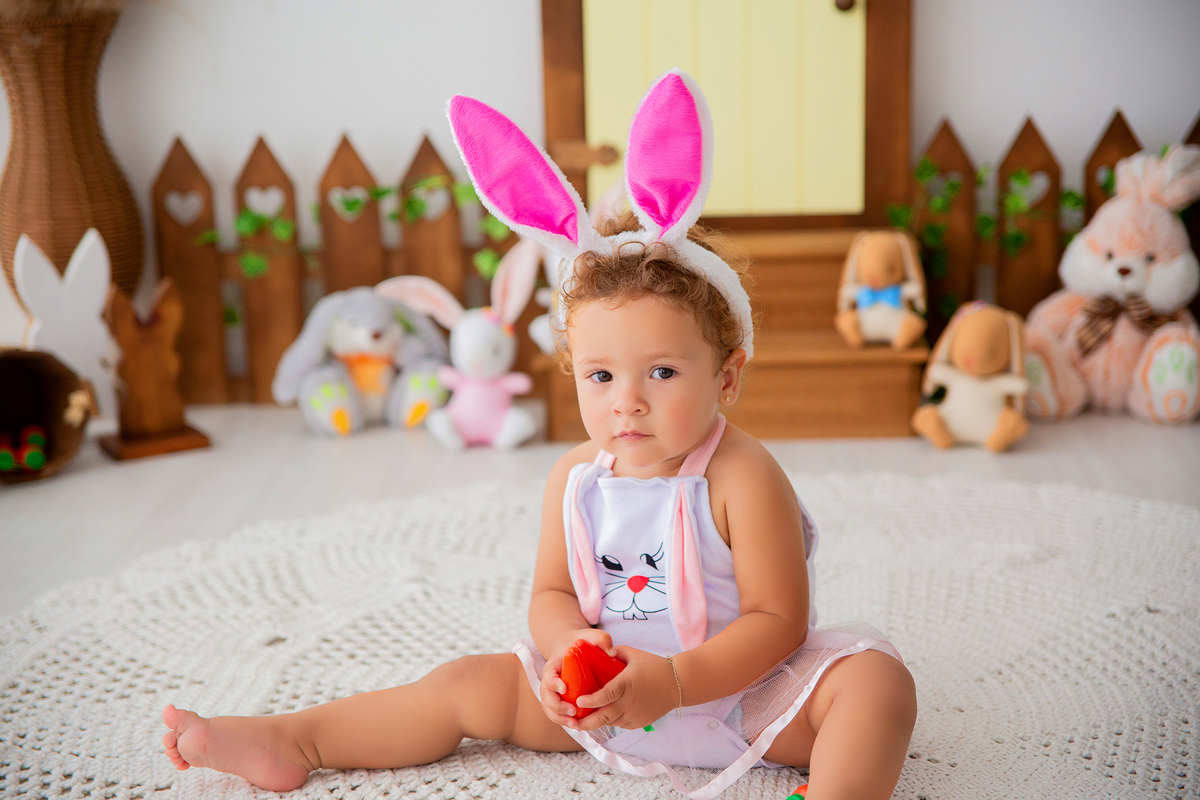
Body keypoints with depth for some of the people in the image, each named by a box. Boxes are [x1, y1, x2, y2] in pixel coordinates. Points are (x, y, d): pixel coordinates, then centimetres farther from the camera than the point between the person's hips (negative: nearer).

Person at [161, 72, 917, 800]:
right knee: (473, 683, 0)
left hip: (744, 694, -4)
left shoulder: (742, 477, -20)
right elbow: (552, 595, 3)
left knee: (876, 678, -28)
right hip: (604, 697, 4)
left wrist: (675, 681, -31)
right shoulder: (577, 476, -4)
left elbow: (778, 621, -20)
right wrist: (571, 651, -20)